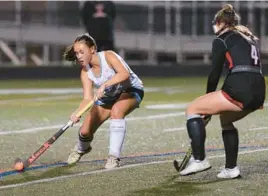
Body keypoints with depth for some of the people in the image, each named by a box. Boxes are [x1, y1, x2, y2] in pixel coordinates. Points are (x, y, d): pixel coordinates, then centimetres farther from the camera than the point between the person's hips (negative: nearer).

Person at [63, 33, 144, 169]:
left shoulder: (108, 56, -28)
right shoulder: (85, 72, -14)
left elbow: (124, 74, -44)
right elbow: (87, 98, -23)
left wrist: (104, 85, -56)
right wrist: (77, 112, -44)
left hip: (131, 91, -5)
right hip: (108, 97, 5)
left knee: (116, 110, -40)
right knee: (85, 132, -2)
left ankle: (114, 157, -33)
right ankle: (81, 149, 38)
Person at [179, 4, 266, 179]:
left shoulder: (222, 40, 4)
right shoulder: (249, 38, 26)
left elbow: (215, 74, 3)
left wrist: (208, 105, 14)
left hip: (239, 90, -8)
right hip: (259, 92, 8)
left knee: (193, 109, 3)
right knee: (226, 119, 33)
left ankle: (199, 159, -6)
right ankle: (231, 168, 27)